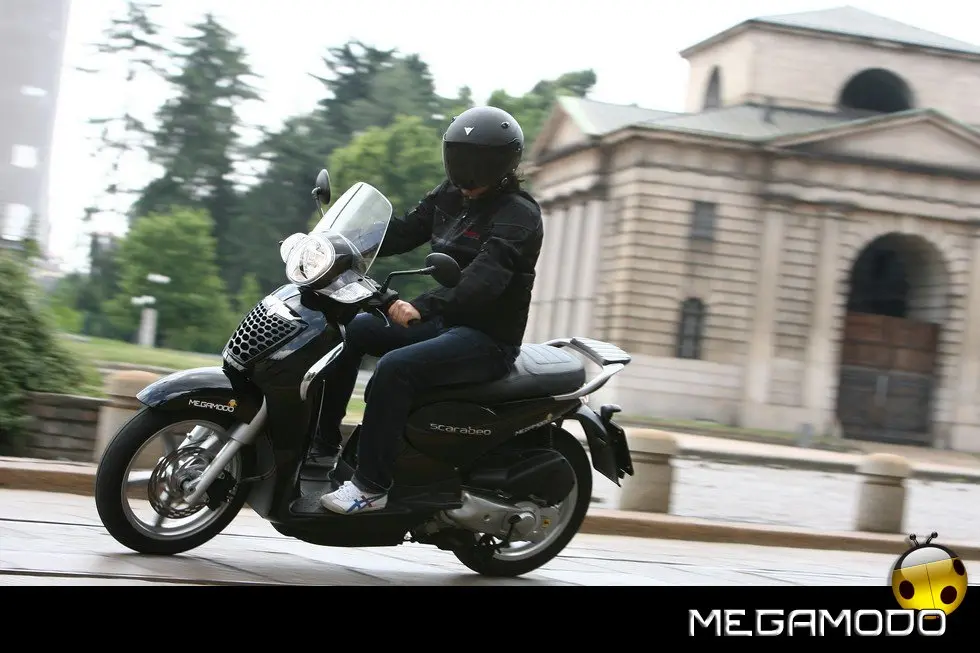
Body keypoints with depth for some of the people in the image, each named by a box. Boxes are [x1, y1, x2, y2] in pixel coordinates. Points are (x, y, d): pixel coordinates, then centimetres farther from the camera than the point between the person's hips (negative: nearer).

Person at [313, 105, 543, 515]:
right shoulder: (451, 196, 9)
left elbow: (484, 278, -31)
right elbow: (404, 232, 11)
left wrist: (422, 306, -44)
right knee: (349, 331, 1)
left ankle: (371, 486, -24)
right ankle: (323, 444, 6)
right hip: (444, 322, 9)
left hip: (488, 338, -9)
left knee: (395, 368, -30)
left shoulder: (518, 216, -17)